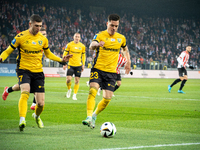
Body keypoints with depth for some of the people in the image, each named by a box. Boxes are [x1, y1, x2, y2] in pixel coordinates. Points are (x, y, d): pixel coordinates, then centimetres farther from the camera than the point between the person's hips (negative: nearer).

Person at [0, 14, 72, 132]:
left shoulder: (43, 39, 5)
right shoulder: (20, 37, -6)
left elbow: (48, 54, 21)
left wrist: (61, 60, 9)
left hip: (38, 71, 3)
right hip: (24, 70, -3)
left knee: (41, 103, 0)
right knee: (25, 92, -31)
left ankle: (37, 116, 34)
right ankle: (22, 120, -34)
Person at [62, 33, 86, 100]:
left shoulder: (82, 46, 5)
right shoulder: (69, 45, -1)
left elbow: (83, 56, 15)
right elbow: (65, 54, 4)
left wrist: (83, 65, 12)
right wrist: (64, 63, -1)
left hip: (78, 65, 1)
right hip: (70, 65, -1)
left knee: (77, 80, -1)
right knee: (68, 79, -11)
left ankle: (74, 95, 8)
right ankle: (69, 89, 18)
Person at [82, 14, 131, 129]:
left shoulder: (121, 38, 8)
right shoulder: (100, 35, -5)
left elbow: (125, 49, 30)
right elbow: (91, 46, -26)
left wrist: (128, 62, 20)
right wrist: (96, 44, -49)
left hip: (111, 72, 3)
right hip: (98, 69, -3)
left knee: (107, 99, -1)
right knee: (93, 91, -25)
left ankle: (94, 116, 22)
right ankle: (89, 117, -28)